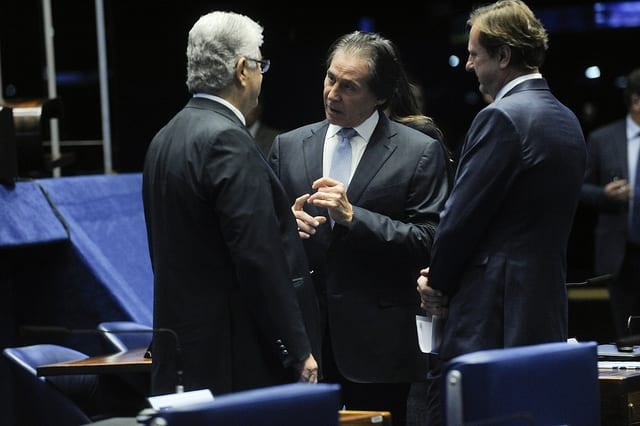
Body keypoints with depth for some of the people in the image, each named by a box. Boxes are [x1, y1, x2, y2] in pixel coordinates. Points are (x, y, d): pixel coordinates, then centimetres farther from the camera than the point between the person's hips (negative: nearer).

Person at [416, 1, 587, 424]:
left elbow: (462, 216, -14)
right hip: (547, 313, 9)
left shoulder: (501, 118, -14)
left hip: (490, 315, -9)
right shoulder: (567, 120, 14)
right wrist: (445, 275, 12)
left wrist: (438, 283, 3)